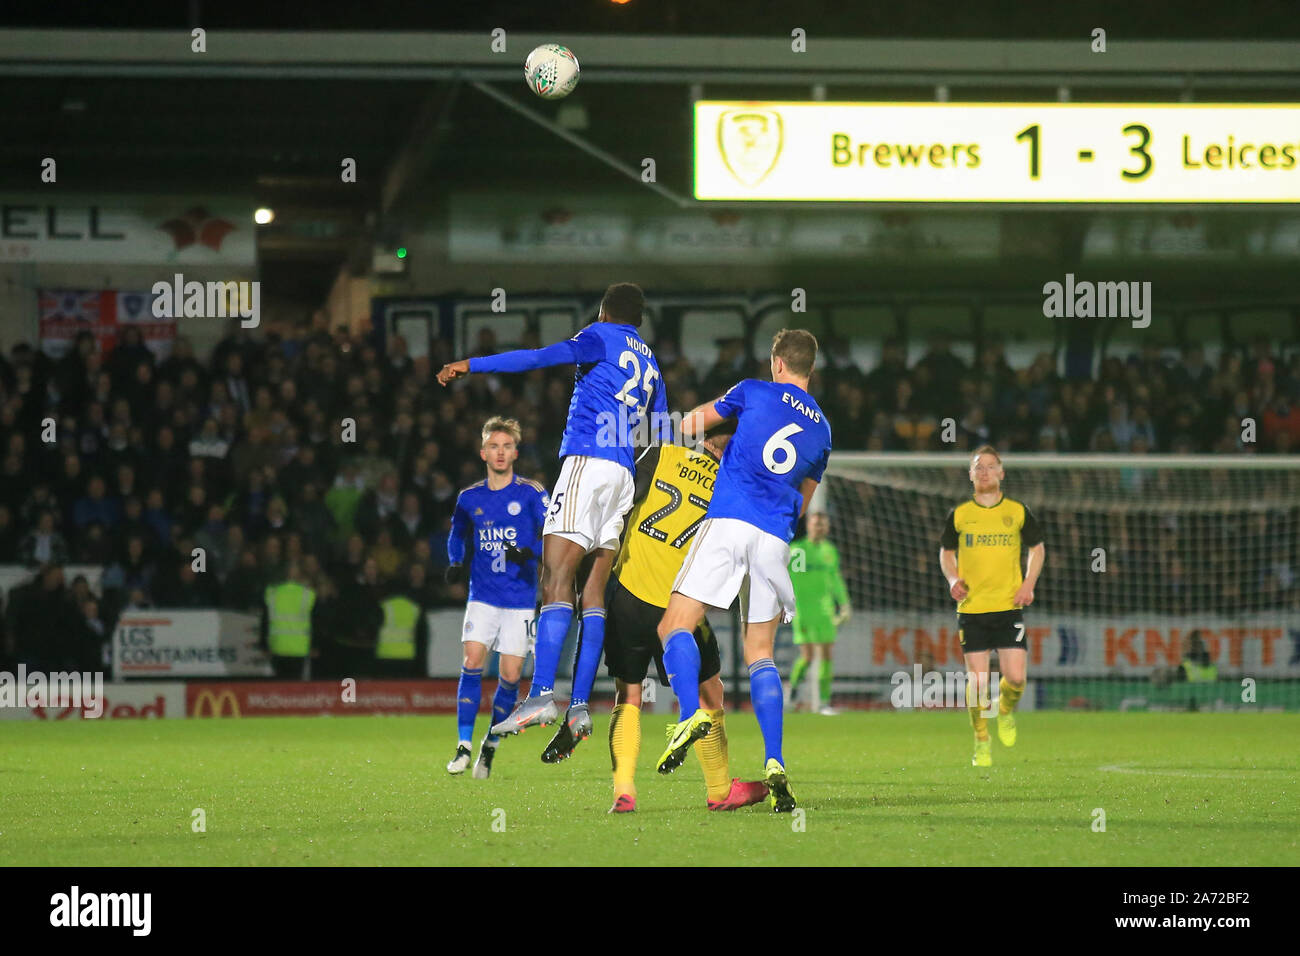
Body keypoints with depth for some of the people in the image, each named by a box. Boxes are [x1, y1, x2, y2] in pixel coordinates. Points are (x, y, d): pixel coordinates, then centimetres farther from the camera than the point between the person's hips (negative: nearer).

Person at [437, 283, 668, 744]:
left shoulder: (602, 337, 4)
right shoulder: (650, 365, 25)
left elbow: (544, 357, -10)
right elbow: (663, 435, 27)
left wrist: (472, 364, -11)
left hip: (587, 462, -7)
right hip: (623, 476, 7)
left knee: (556, 581, -14)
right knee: (593, 593, 5)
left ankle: (541, 694, -26)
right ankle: (580, 708, -2)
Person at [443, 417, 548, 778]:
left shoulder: (531, 494, -2)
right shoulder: (470, 498, 7)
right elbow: (457, 534, 22)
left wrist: (528, 553, -25)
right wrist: (456, 563, 3)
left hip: (521, 598, -2)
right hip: (483, 595, 2)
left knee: (510, 675, -2)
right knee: (472, 662, -14)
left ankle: (490, 748, 15)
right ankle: (464, 746, -10)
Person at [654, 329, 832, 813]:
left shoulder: (756, 392, 8)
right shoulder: (821, 429, 20)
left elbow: (690, 425, 18)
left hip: (728, 522, -4)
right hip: (775, 538, 4)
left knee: (676, 625, -5)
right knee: (760, 653, 9)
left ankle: (691, 713, -33)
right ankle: (774, 763, -8)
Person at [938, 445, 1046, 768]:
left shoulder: (1018, 512, 3)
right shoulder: (958, 515, 3)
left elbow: (1037, 547, 16)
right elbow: (946, 552, 16)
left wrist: (1029, 584, 1)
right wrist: (953, 579, -4)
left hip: (1009, 607, 0)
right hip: (971, 608, 0)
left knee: (1015, 678, -8)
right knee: (977, 681, -4)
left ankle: (1006, 711, 26)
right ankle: (981, 743, 14)